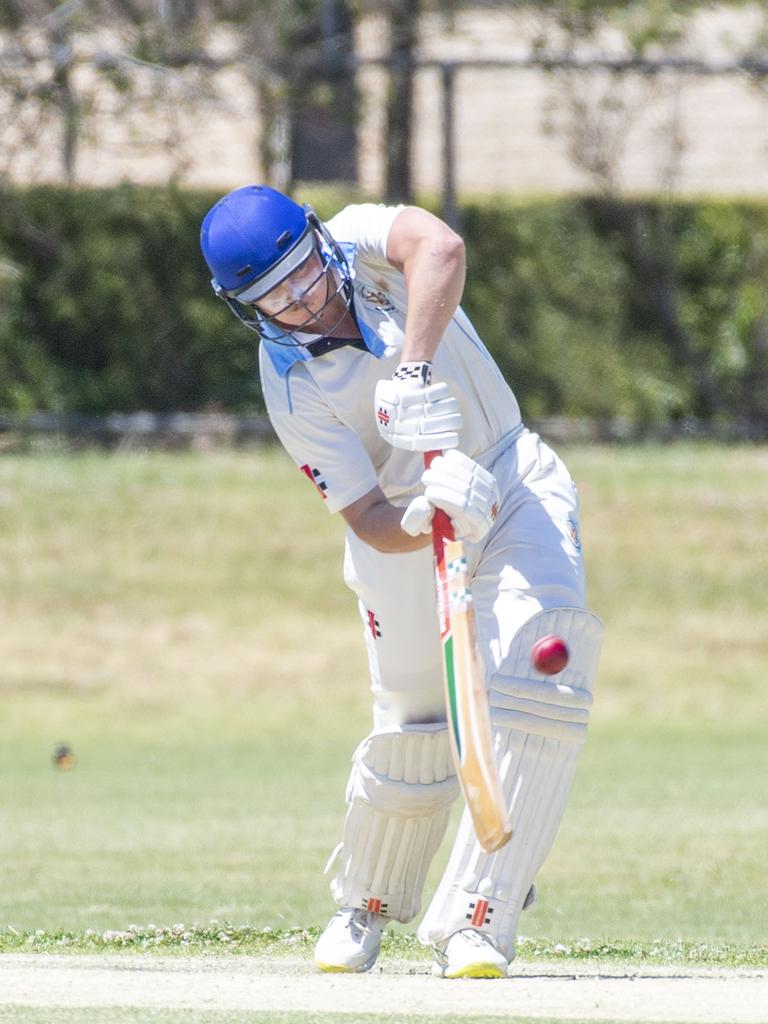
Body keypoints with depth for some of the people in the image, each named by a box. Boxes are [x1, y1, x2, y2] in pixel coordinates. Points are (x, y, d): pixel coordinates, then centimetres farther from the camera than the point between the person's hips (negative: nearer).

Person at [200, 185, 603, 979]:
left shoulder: (363, 243, -16)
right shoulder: (292, 389, -18)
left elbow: (440, 247, -41)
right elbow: (370, 521, -21)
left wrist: (414, 370, -52)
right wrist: (427, 518, -43)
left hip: (517, 478, 1)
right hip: (411, 527, -1)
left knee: (537, 680, -19)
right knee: (414, 728, -3)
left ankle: (473, 921, -18)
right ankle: (367, 904, 28)